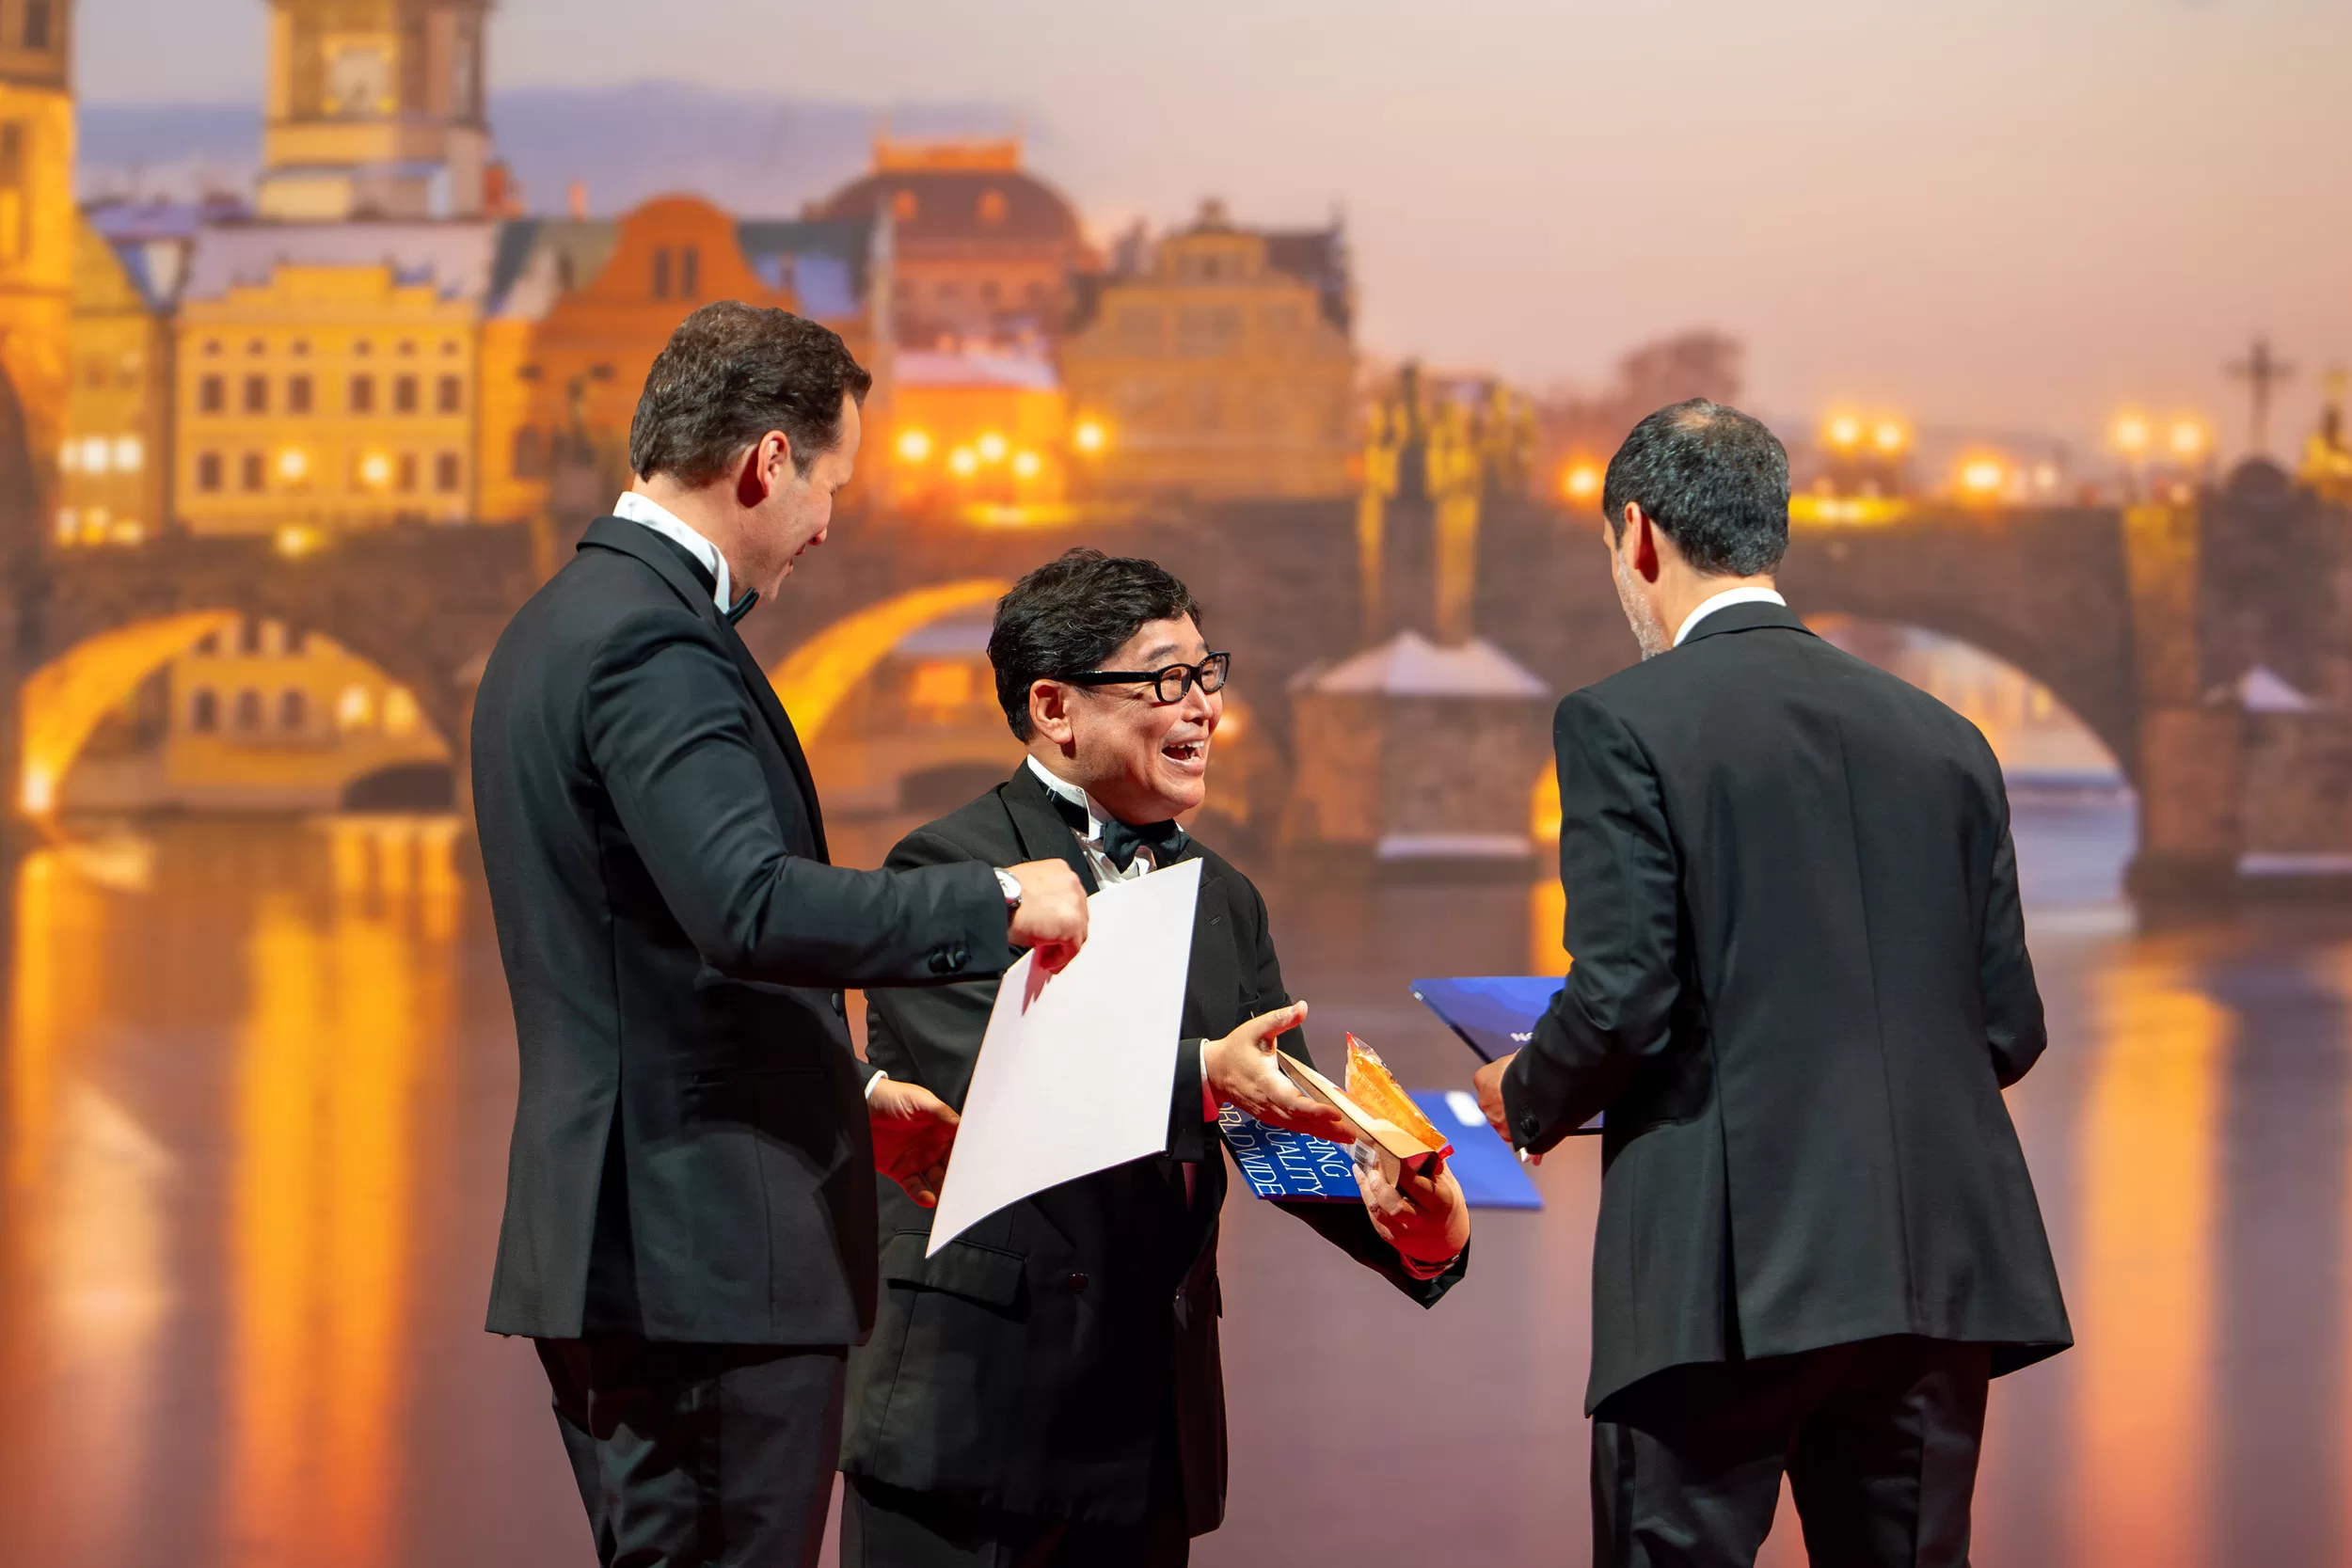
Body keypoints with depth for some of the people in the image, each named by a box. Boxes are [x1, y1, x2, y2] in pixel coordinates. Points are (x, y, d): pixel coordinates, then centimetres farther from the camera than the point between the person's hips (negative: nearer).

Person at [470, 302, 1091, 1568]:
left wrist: (847, 1094, 25)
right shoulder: (655, 644, -15)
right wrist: (998, 901, -18)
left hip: (613, 1238, 11)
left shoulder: (561, 626, 18)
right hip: (708, 1253, -11)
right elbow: (752, 911, -28)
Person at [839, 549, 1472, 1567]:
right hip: (975, 1404, -6)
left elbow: (1282, 1115, 9)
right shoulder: (951, 869, -6)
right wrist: (1202, 1078, -35)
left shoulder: (1224, 900, 17)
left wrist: (1412, 1228, -12)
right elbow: (990, 1085, -21)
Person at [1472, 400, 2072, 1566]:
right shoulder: (1943, 738, 12)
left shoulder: (1625, 724, -4)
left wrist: (1526, 1102, 9)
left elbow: (1623, 1000, -11)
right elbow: (2009, 1028, 12)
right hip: (1935, 1267, 5)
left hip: (1727, 1275, -5)